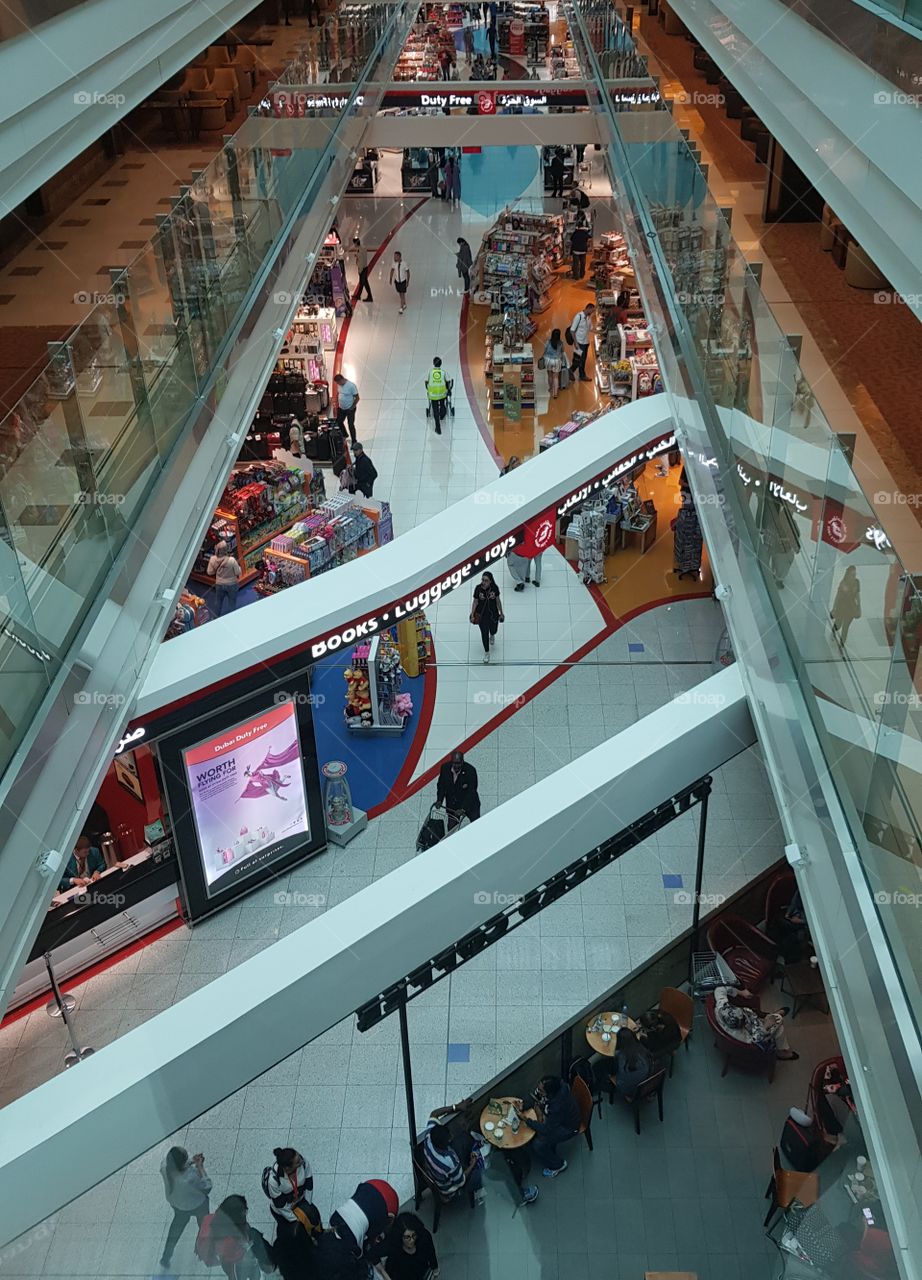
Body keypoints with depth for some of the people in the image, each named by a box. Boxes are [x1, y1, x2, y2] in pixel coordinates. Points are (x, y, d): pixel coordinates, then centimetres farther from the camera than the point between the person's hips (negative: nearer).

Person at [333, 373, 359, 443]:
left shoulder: (351, 386, -24)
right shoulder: (339, 385, -3)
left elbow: (357, 398, -18)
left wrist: (352, 407, -14)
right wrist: (337, 403, 10)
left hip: (349, 409, -7)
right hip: (341, 408, 7)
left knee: (351, 425, 0)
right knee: (339, 422, 19)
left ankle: (354, 442, 13)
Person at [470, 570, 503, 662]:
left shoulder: (494, 588, -18)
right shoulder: (478, 588, -20)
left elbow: (498, 601, -4)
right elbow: (475, 602, -9)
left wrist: (501, 613, 5)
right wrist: (472, 615, -8)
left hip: (493, 613, 1)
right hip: (481, 614, -1)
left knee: (493, 630, 21)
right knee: (484, 633, 7)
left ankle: (492, 635, 62)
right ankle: (486, 652, 29)